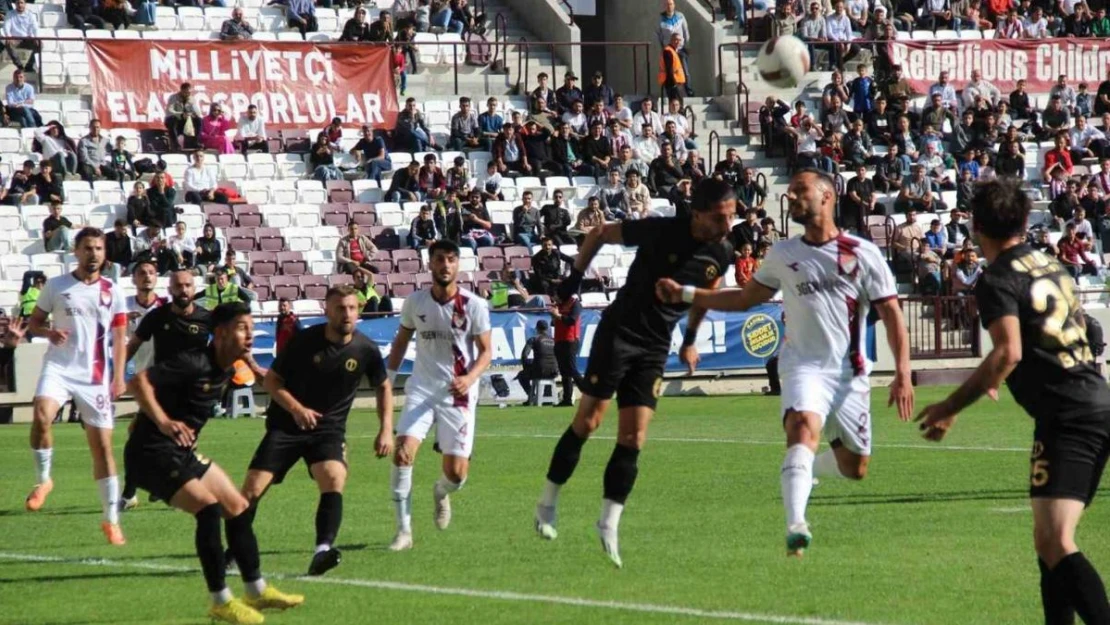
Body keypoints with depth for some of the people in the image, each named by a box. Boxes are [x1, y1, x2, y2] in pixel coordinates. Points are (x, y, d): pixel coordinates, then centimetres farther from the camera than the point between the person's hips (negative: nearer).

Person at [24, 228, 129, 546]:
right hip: (59, 367, -1)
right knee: (41, 415, -31)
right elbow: (33, 323, 10)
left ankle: (111, 519, 10)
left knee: (102, 445, 2)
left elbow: (119, 337, 10)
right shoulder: (55, 286, 4)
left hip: (95, 376, 1)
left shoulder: (112, 292, 7)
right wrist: (49, 332, -13)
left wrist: (119, 376, -2)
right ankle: (44, 479, -8)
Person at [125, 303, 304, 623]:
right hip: (152, 453, -10)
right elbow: (138, 382, -28)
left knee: (238, 508, 13)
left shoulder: (226, 370, 6)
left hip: (182, 453, 10)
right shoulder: (194, 363, -22)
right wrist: (164, 422, -35)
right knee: (208, 508, -22)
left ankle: (257, 591, 26)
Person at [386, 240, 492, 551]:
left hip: (458, 394, -1)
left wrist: (470, 377, -21)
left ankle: (440, 492, 36)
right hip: (421, 389, 1)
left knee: (456, 474, -4)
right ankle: (404, 531, -10)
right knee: (402, 453, -20)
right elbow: (401, 340, 15)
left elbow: (486, 351, -3)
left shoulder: (474, 305, -7)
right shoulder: (415, 301, 0)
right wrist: (387, 380, 12)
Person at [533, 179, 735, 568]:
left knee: (633, 440, -2)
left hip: (655, 349, 4)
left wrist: (690, 340, 22)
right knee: (588, 422, -4)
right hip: (618, 333, -4)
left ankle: (609, 524, 2)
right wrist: (575, 277, -1)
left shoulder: (722, 253, -3)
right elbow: (599, 234, -3)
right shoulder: (662, 231, -17)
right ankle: (547, 503, 9)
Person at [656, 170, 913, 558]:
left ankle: (806, 468, 42)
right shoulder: (782, 255, 9)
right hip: (803, 366, 0)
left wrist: (903, 373, -11)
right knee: (803, 427, -31)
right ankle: (796, 527, -44)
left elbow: (891, 314, -1)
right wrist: (686, 294, 12)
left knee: (854, 468, 7)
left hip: (851, 374, 0)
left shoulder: (863, 254, 0)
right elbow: (745, 298, 21)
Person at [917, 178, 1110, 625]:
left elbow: (1008, 353, -22)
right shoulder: (1051, 266, 18)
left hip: (1066, 416, -9)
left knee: (1056, 544, -16)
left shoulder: (998, 281, -8)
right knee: (1049, 541, 16)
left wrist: (950, 408, -17)